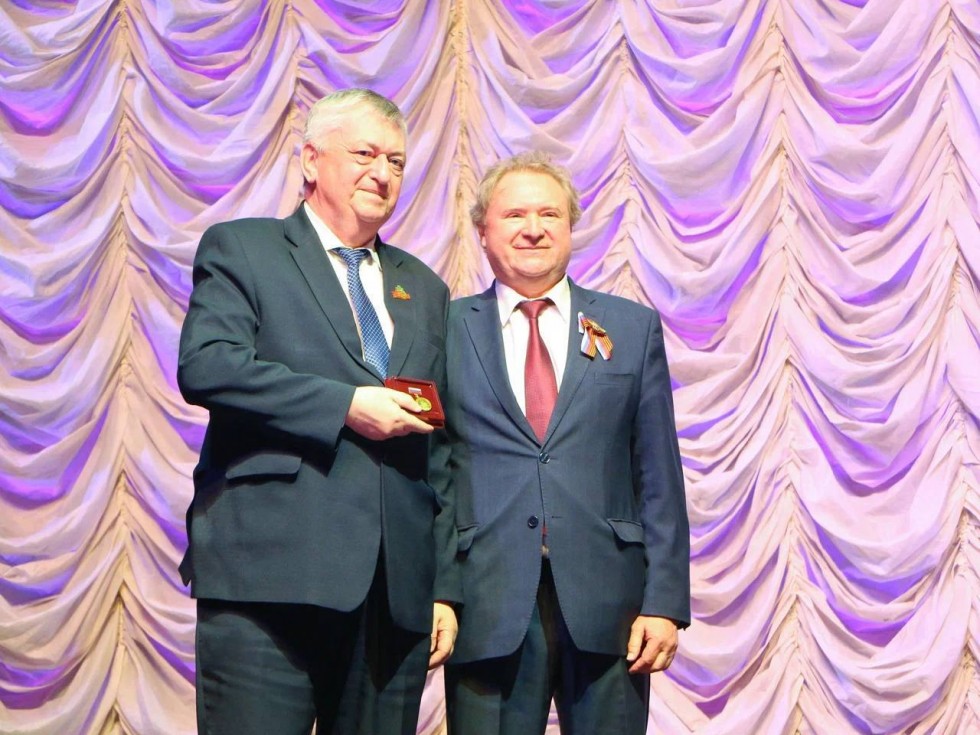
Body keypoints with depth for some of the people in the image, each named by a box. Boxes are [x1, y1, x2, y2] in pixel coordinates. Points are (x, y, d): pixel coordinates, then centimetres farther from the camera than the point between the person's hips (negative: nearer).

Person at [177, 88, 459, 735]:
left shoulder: (424, 289, 21)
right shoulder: (241, 248, 7)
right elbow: (204, 367, -11)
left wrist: (446, 587, 13)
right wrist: (345, 405, -14)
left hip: (398, 587, 5)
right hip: (269, 572, -4)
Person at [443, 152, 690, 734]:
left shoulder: (633, 328, 9)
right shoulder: (447, 331, 5)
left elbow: (659, 476, 6)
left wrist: (666, 600, -1)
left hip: (607, 599, 1)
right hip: (487, 603, -1)